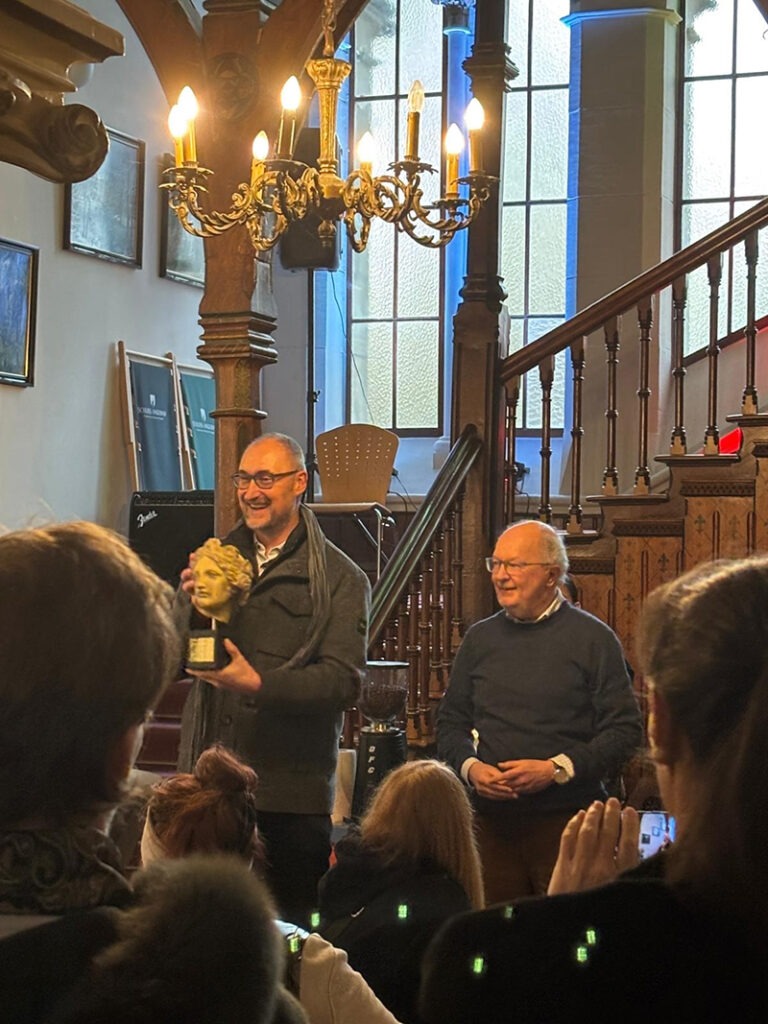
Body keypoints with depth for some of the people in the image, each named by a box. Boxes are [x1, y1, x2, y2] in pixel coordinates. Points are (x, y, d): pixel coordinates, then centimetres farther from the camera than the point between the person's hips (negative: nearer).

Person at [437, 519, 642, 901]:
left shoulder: (592, 638, 0)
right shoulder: (480, 638, 14)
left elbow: (626, 728, -4)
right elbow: (450, 722, 19)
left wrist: (557, 769, -14)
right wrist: (470, 766, -1)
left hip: (568, 824, -3)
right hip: (493, 823, 4)